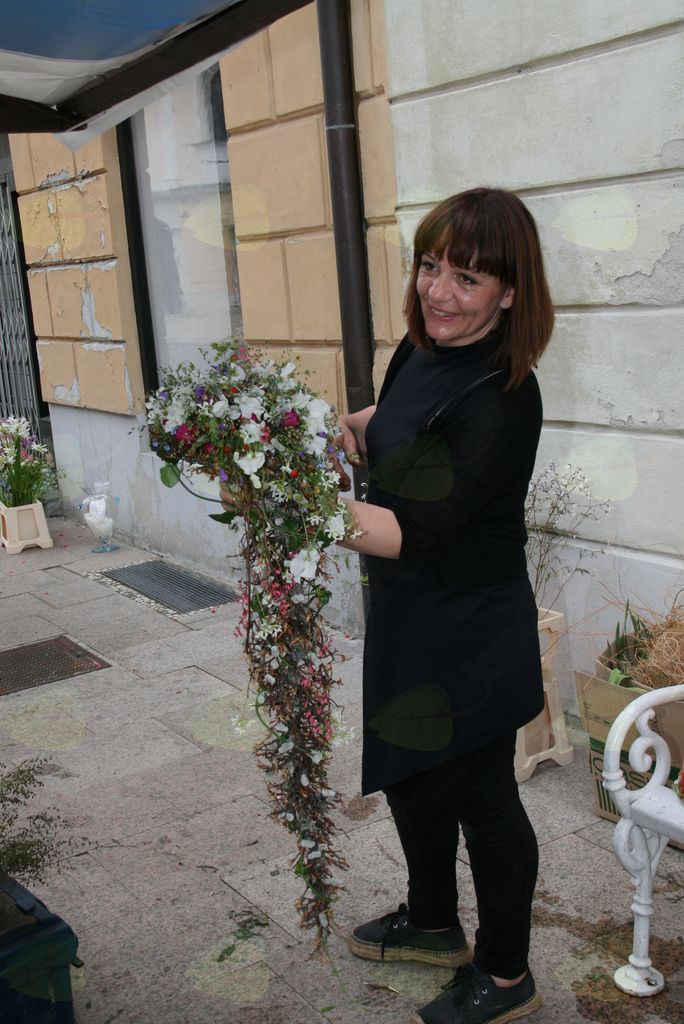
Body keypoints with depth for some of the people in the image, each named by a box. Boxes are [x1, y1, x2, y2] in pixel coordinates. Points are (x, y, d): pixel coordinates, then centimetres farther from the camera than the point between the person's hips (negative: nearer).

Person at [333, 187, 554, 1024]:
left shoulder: (501, 398, -26)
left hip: (470, 633, -9)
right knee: (409, 773, 24)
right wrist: (357, 427, 2)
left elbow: (411, 533, -31)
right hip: (407, 618, 9)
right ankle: (433, 923, 49)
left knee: (480, 794, 9)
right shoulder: (422, 349, 0)